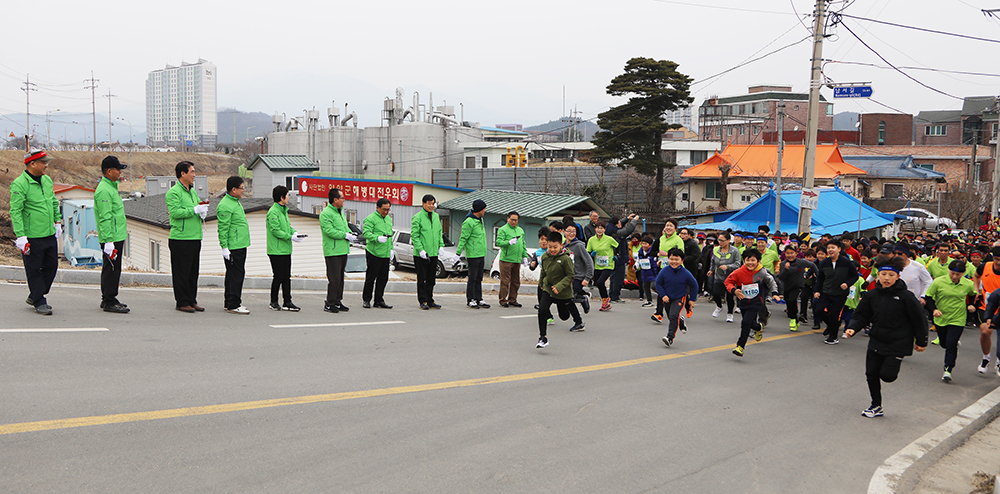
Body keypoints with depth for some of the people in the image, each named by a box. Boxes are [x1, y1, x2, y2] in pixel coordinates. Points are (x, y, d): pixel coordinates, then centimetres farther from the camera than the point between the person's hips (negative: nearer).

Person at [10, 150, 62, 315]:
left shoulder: (47, 180, 9)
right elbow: (15, 211, -16)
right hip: (32, 237, -7)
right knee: (34, 270, 3)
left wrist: (57, 222, 18)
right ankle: (39, 303, 13)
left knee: (51, 266, 12)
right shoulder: (19, 184, -14)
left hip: (50, 234, 8)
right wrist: (20, 236, -20)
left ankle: (34, 296, 29)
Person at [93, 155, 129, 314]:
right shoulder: (104, 190, -17)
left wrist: (123, 229, 26)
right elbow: (105, 218, -21)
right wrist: (108, 240, -24)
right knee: (112, 269, -6)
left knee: (111, 269, 16)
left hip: (117, 236, 10)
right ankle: (109, 302, 0)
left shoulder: (111, 187, 16)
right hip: (112, 238, -10)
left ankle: (108, 299, 24)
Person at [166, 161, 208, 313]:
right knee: (181, 272, -2)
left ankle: (192, 300, 19)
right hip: (180, 239, -8)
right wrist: (194, 210, -21)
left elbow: (198, 210, 23)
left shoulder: (193, 192, 18)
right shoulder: (173, 192, -8)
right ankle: (182, 302, 4)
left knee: (193, 271, 11)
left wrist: (202, 212, 1)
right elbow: (175, 212, -19)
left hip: (195, 238, 8)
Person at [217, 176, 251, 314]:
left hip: (240, 246, 10)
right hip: (233, 248, -10)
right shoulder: (225, 206, -15)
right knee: (235, 276, -8)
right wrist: (224, 247, -20)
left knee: (235, 275, 14)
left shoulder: (235, 202, 17)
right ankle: (233, 305, -4)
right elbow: (223, 228, -18)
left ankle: (230, 303, 22)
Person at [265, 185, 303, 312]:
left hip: (286, 249, 9)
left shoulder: (284, 210, 15)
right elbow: (275, 230, -19)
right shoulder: (273, 212, -14)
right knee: (278, 277, -3)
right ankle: (274, 302, 9)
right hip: (276, 250, -9)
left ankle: (287, 302, 12)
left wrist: (294, 232, -1)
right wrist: (290, 237, -20)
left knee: (287, 277, 8)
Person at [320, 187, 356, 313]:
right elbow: (329, 231, -20)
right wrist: (345, 235, -18)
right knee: (334, 279, -8)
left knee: (340, 278, 13)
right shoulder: (326, 214, -12)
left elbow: (346, 227, 23)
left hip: (343, 251, 9)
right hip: (333, 251, -9)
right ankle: (329, 304, -1)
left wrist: (351, 234, 2)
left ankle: (337, 302, 20)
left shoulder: (340, 212, 18)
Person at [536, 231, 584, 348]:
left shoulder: (565, 259, -19)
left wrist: (559, 286, -27)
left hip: (563, 293, -3)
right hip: (547, 289, 3)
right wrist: (541, 283, 24)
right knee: (542, 310, -20)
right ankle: (543, 337, -10)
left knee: (564, 316, 14)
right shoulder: (545, 256, -3)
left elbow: (570, 276, -16)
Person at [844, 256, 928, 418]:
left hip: (897, 343, -4)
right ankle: (876, 406, 25)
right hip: (876, 341, 5)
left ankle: (895, 363, 24)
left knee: (886, 375, -12)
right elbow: (861, 315, 6)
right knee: (871, 374, 7)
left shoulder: (906, 296, -12)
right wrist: (852, 328, -13)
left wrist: (921, 341, 1)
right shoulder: (872, 295, 0)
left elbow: (919, 319, -4)